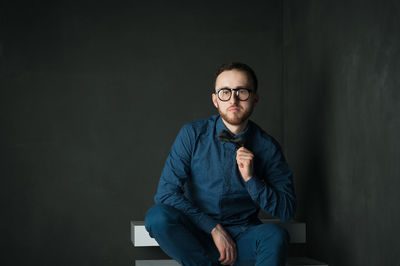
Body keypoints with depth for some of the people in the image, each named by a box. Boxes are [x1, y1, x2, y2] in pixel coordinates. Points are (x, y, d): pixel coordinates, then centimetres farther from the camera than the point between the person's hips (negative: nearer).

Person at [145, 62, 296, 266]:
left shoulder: (267, 147, -1)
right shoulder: (193, 134, -3)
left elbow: (287, 211, -1)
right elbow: (166, 193, -9)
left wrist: (250, 178, -16)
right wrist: (214, 228, -15)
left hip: (244, 238, 0)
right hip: (197, 237, 0)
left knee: (275, 235, -33)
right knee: (157, 216, -30)